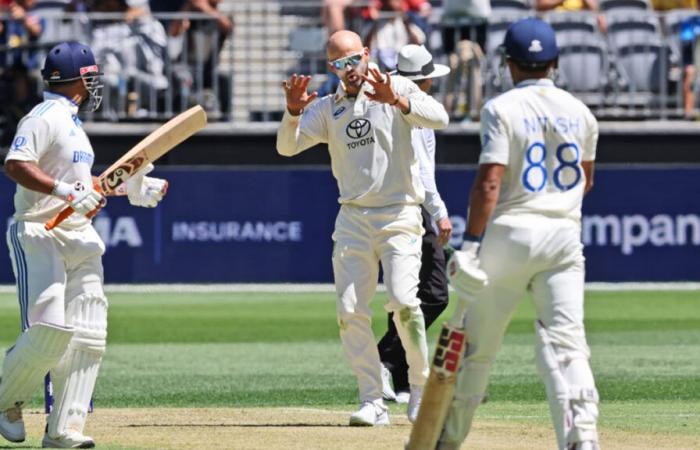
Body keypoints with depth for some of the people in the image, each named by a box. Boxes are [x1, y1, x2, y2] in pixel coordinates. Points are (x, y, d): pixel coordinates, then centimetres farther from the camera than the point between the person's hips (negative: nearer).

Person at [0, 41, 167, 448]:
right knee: (48, 330, -17)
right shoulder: (45, 118, -10)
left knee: (88, 336, -1)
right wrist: (66, 191, -30)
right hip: (40, 236, -9)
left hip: (80, 239, 9)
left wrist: (130, 186, 19)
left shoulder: (73, 124, 20)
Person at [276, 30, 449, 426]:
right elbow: (287, 147, 0)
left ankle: (422, 387, -1)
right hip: (353, 219, 4)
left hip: (400, 215, -4)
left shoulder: (396, 88, 0)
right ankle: (373, 402, 2)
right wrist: (293, 111, -19)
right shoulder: (326, 108, 11)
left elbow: (439, 117, -17)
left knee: (403, 300, -19)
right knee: (350, 310, -4)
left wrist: (396, 101, -32)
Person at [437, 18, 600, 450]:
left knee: (477, 342, 10)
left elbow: (489, 181, -13)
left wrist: (471, 242, -11)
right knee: (566, 341, -7)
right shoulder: (580, 112, 9)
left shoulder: (502, 109, -5)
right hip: (564, 236, 3)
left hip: (509, 234, -3)